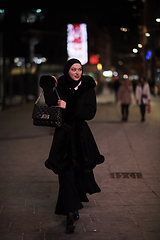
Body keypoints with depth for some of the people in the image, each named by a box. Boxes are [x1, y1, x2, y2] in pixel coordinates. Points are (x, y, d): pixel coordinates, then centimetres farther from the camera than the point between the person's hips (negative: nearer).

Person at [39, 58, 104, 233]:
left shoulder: (87, 88, 1)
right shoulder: (60, 87, 4)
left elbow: (90, 112, -11)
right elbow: (52, 104, -12)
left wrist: (68, 108, -17)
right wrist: (49, 87, -16)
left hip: (80, 135, 0)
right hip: (63, 136, 0)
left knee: (79, 173, 4)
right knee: (66, 174, -7)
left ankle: (72, 209, 26)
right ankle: (71, 213, -4)